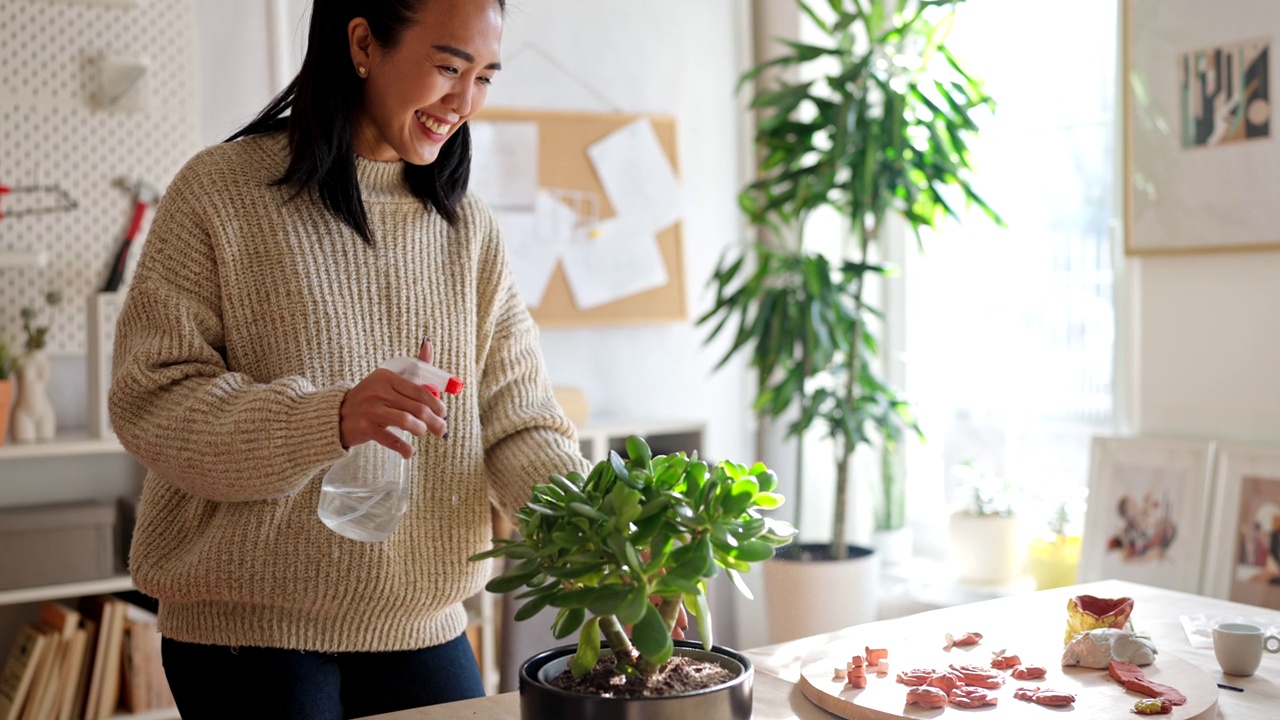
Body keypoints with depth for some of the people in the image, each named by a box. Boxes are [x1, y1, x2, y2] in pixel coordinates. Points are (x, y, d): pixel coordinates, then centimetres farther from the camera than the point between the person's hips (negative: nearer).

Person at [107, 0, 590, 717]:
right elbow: (150, 401, -12)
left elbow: (520, 421, 0)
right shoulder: (221, 192, -7)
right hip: (247, 629, -4)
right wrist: (329, 420, -28)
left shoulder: (469, 228, 6)